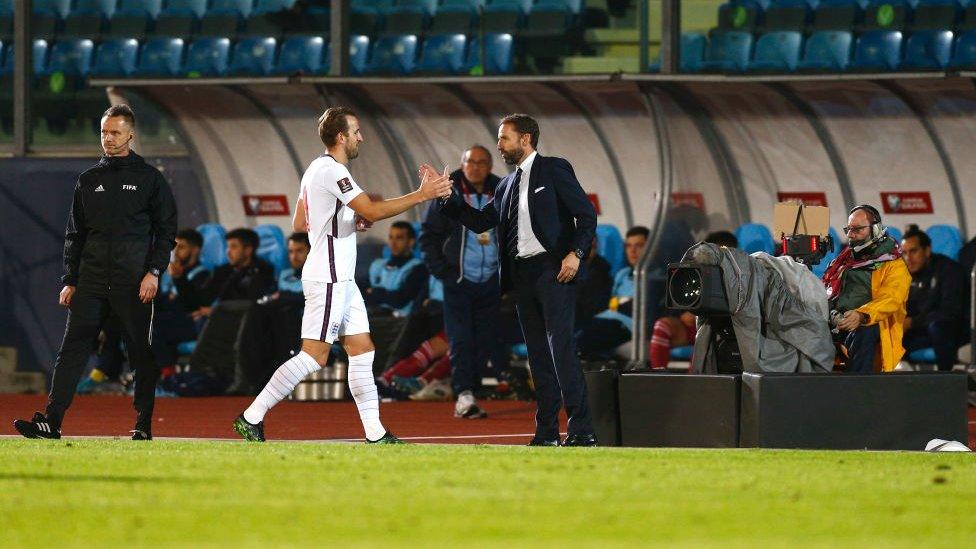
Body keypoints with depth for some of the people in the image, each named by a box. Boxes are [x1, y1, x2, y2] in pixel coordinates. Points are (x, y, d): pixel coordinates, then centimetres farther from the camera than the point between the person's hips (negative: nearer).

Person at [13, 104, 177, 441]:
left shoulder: (149, 178, 4)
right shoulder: (88, 180, 15)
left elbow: (166, 230, 3)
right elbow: (75, 234, 17)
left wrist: (154, 272, -9)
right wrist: (69, 281, 10)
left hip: (134, 282, -3)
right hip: (91, 280, 3)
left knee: (141, 352, 1)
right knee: (73, 348, -7)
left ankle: (144, 423, 10)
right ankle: (51, 421, -14)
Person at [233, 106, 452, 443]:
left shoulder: (317, 169, 15)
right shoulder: (332, 171, -16)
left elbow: (299, 223, 22)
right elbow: (372, 211, -23)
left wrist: (349, 221, 16)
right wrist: (422, 195, -20)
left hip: (341, 280, 11)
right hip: (328, 280, -11)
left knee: (362, 351, 7)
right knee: (314, 356, -10)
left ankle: (375, 434, 6)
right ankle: (252, 418, -6)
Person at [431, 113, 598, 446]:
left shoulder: (554, 170, 0)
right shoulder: (508, 185, 21)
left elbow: (586, 214, -5)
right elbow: (480, 221, 21)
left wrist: (576, 253, -17)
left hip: (553, 270, -8)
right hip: (522, 275, 8)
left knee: (561, 348, -15)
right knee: (538, 354, 6)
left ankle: (581, 430, -18)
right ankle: (547, 432, 8)